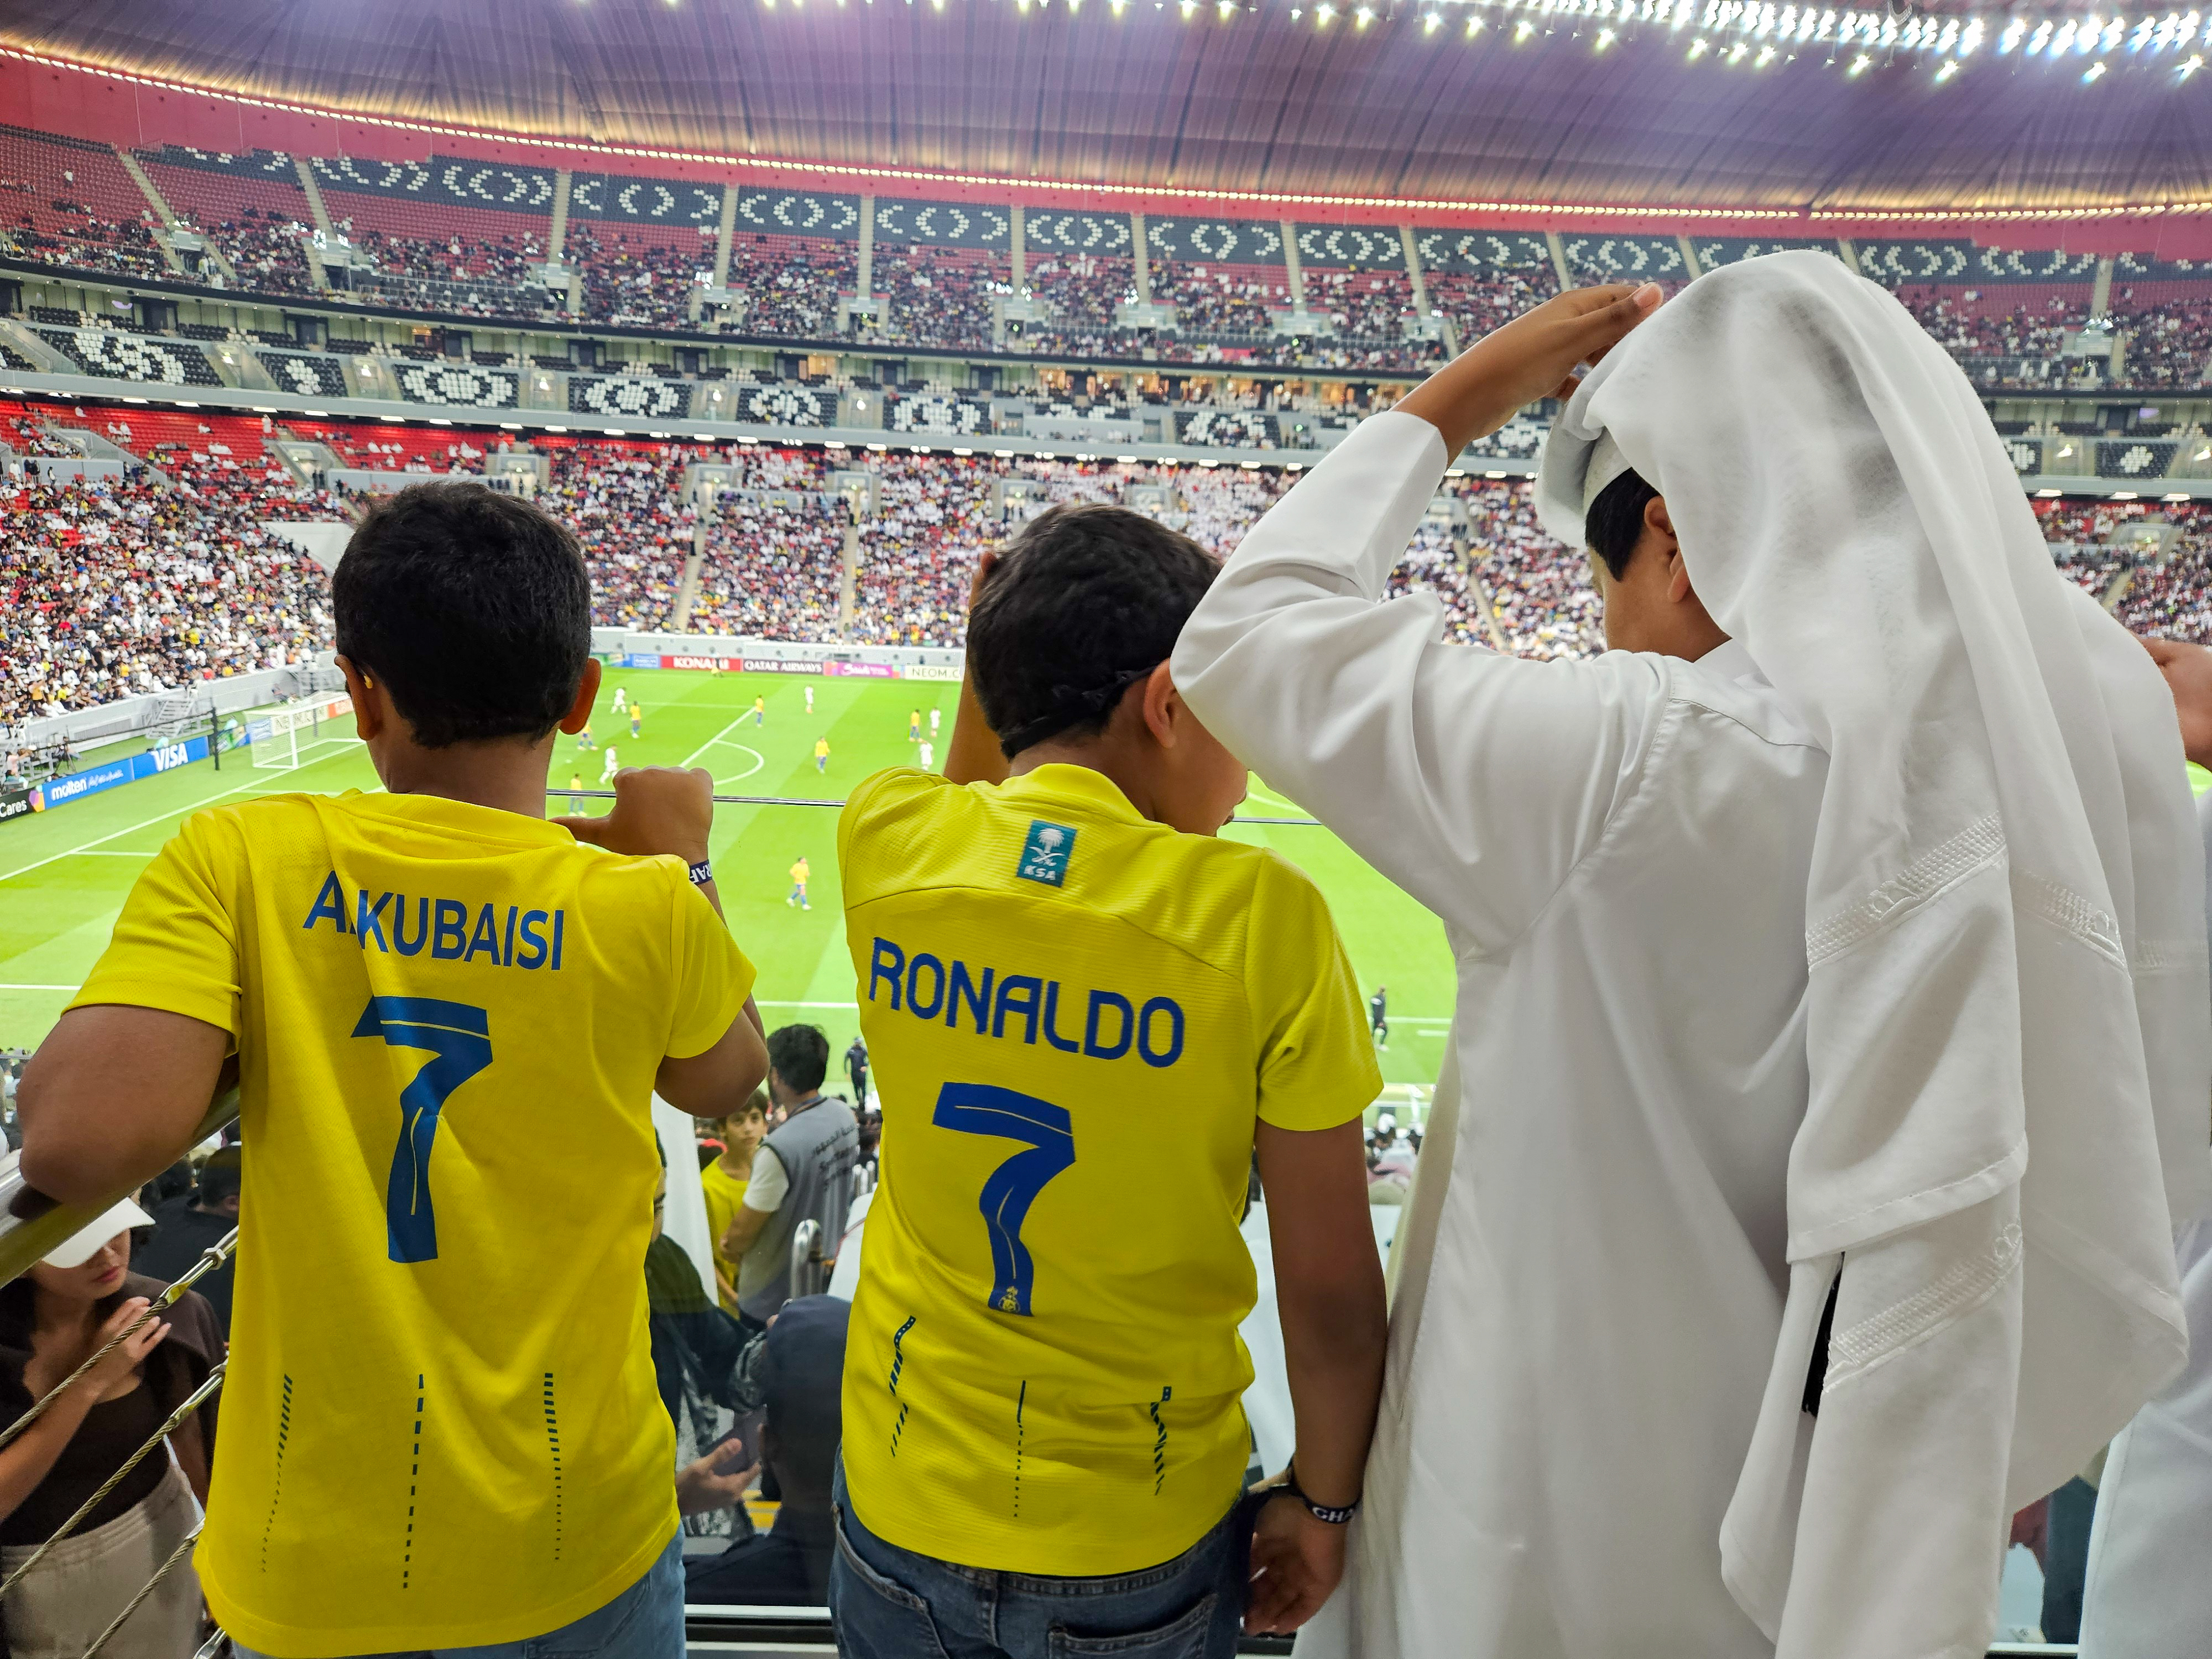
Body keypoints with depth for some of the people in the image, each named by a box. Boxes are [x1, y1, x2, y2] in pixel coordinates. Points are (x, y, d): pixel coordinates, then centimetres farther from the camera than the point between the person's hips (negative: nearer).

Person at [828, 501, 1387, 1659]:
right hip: (1140, 1544, -2)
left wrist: (998, 644, 4)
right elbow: (1330, 1288, -15)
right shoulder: (1262, 917, -24)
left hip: (902, 1508, 3)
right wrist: (1323, 1502, 1)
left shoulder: (888, 842, -15)